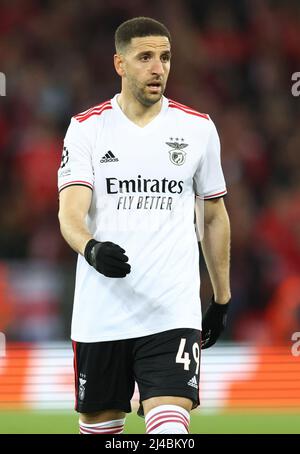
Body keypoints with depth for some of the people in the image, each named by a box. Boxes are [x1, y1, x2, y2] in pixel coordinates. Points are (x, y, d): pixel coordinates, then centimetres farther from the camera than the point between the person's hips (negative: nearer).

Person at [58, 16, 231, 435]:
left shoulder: (198, 128, 7)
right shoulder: (87, 128, 1)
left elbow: (214, 216, 17)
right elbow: (70, 213, -9)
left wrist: (222, 299, 18)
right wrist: (93, 250, -31)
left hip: (174, 312, 0)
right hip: (100, 316, 0)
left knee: (170, 427, -17)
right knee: (98, 427, 10)